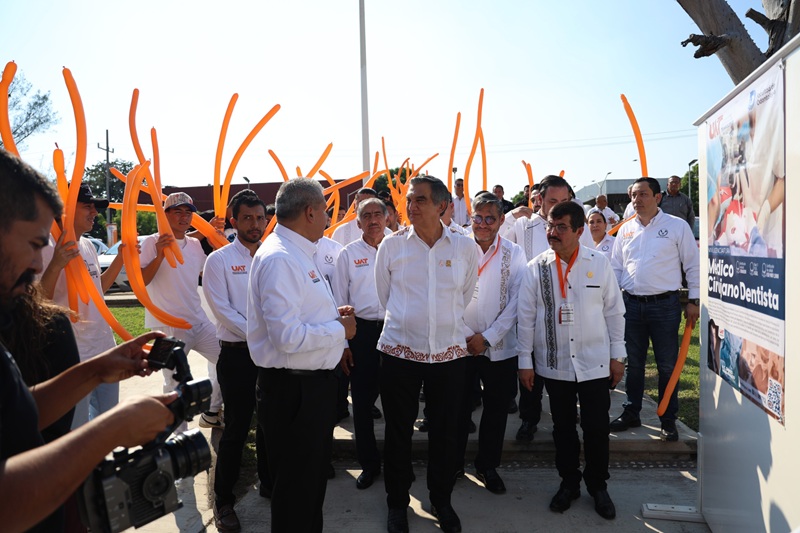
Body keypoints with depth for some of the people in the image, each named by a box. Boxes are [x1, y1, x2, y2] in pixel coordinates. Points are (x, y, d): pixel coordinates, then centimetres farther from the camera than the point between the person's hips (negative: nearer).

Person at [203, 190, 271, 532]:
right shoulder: (219, 260, -4)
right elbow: (222, 310, -11)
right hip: (238, 354, -3)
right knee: (236, 428, 2)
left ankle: (269, 482, 34)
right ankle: (223, 500, 18)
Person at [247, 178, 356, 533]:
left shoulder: (298, 254, 12)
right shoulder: (278, 258, -22)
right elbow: (287, 336, -29)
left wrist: (333, 316, 4)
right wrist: (340, 329, -15)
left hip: (314, 382, 10)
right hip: (293, 388, -10)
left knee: (314, 478, 26)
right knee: (296, 488, 8)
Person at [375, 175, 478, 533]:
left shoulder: (465, 247, -2)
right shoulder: (392, 245, -4)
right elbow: (384, 295, 9)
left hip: (449, 353, 1)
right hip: (399, 352, 0)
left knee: (445, 432, 12)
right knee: (398, 432, 11)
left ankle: (441, 500, 35)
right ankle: (397, 503, 32)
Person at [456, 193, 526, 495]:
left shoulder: (514, 254, 0)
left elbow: (516, 301, -3)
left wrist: (487, 337, -10)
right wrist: (463, 335, -9)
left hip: (499, 347, 1)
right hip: (459, 345, -1)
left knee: (496, 408, 10)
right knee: (458, 407, 9)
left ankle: (487, 466, 29)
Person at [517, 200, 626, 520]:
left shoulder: (599, 264, -4)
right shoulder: (536, 268, -4)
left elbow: (614, 312, 3)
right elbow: (526, 318, -1)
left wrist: (617, 356, 4)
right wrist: (525, 361, -1)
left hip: (595, 363, 0)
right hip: (554, 364, 1)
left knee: (597, 428, 8)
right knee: (563, 427, 14)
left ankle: (598, 485, 30)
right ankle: (568, 482, 33)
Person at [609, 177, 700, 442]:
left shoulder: (677, 226, -2)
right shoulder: (625, 230, 8)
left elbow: (693, 265, 0)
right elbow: (616, 268, 12)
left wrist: (694, 301, -3)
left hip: (665, 304, -3)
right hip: (631, 304, 3)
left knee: (667, 365, 5)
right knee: (634, 363, 13)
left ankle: (668, 421, 19)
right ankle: (631, 413, 26)